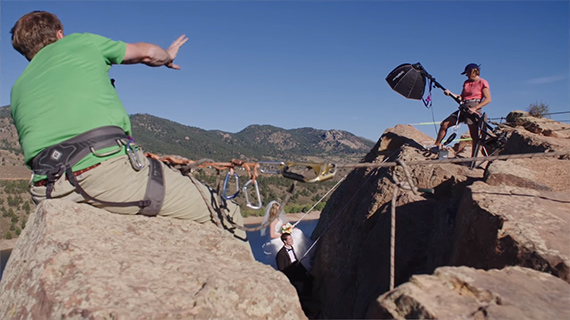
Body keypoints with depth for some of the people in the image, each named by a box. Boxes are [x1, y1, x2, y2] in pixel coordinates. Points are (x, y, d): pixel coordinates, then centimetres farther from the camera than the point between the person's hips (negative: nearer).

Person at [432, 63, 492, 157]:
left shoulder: (482, 82, -2)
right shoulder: (466, 82, 18)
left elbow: (488, 99, -9)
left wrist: (474, 108, -19)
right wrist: (450, 93, 0)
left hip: (473, 110, -7)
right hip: (463, 109, 7)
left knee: (474, 135, -8)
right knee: (444, 124, -2)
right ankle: (436, 146, 7)